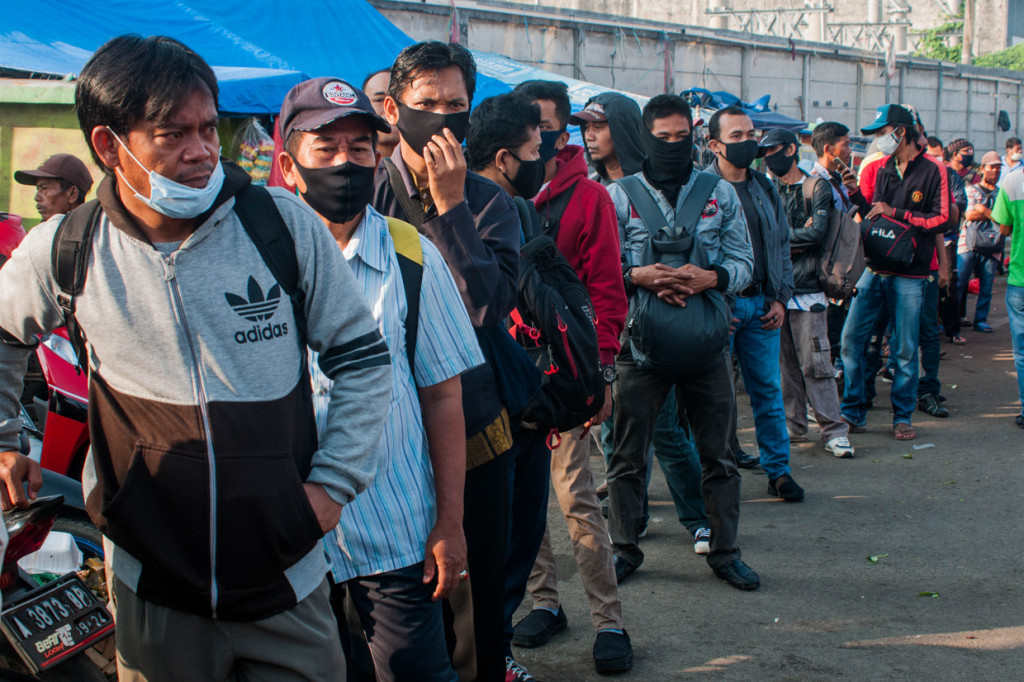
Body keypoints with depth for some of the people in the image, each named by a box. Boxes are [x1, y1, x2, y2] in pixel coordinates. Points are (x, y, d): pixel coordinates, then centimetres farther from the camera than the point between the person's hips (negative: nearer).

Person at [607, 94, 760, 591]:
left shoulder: (721, 195, 8)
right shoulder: (619, 196, 4)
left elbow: (743, 262, 5)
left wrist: (710, 278, -15)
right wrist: (640, 276, -19)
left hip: (706, 342, 1)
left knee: (718, 455, 8)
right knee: (628, 455, 6)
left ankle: (724, 552, 21)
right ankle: (625, 549, 21)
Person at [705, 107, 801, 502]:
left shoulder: (765, 189, 11)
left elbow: (782, 244, 17)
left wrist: (781, 298, 8)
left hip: (763, 305, 5)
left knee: (768, 389, 9)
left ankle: (778, 469, 20)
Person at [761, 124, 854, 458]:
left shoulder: (819, 187, 0)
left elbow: (817, 233, -12)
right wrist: (796, 237, -10)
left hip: (806, 286, -5)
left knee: (815, 362, -7)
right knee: (785, 361, 9)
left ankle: (834, 430, -1)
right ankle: (793, 424, 19)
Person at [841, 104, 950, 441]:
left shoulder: (933, 170, -4)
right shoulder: (883, 169, 14)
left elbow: (941, 220, -9)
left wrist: (895, 213, -13)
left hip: (909, 274, -5)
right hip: (875, 268, 5)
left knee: (905, 350, 2)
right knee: (851, 338, -1)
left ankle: (902, 417, 15)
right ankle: (853, 412, 10)